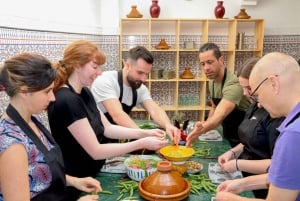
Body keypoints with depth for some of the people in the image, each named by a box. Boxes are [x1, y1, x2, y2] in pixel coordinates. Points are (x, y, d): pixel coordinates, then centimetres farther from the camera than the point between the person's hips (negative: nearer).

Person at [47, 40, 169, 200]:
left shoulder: (84, 92, 3)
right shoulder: (67, 101, -26)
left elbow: (107, 129, 5)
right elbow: (96, 151, -26)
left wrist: (144, 133, -6)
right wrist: (141, 143, -24)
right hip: (74, 182, -8)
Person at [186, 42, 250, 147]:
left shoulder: (233, 84, -30)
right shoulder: (212, 81, -2)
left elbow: (220, 115, -45)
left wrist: (203, 128, -63)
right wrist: (205, 125, -2)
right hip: (227, 137, 7)